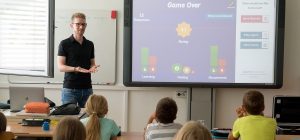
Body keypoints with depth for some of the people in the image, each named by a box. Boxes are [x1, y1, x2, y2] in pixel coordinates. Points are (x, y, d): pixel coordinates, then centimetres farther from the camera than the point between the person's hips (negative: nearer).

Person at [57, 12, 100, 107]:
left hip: (87, 88, 4)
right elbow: (60, 66, -6)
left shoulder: (90, 45, 12)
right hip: (70, 89, -4)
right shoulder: (65, 44, -2)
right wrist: (76, 69, -22)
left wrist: (92, 68, -6)